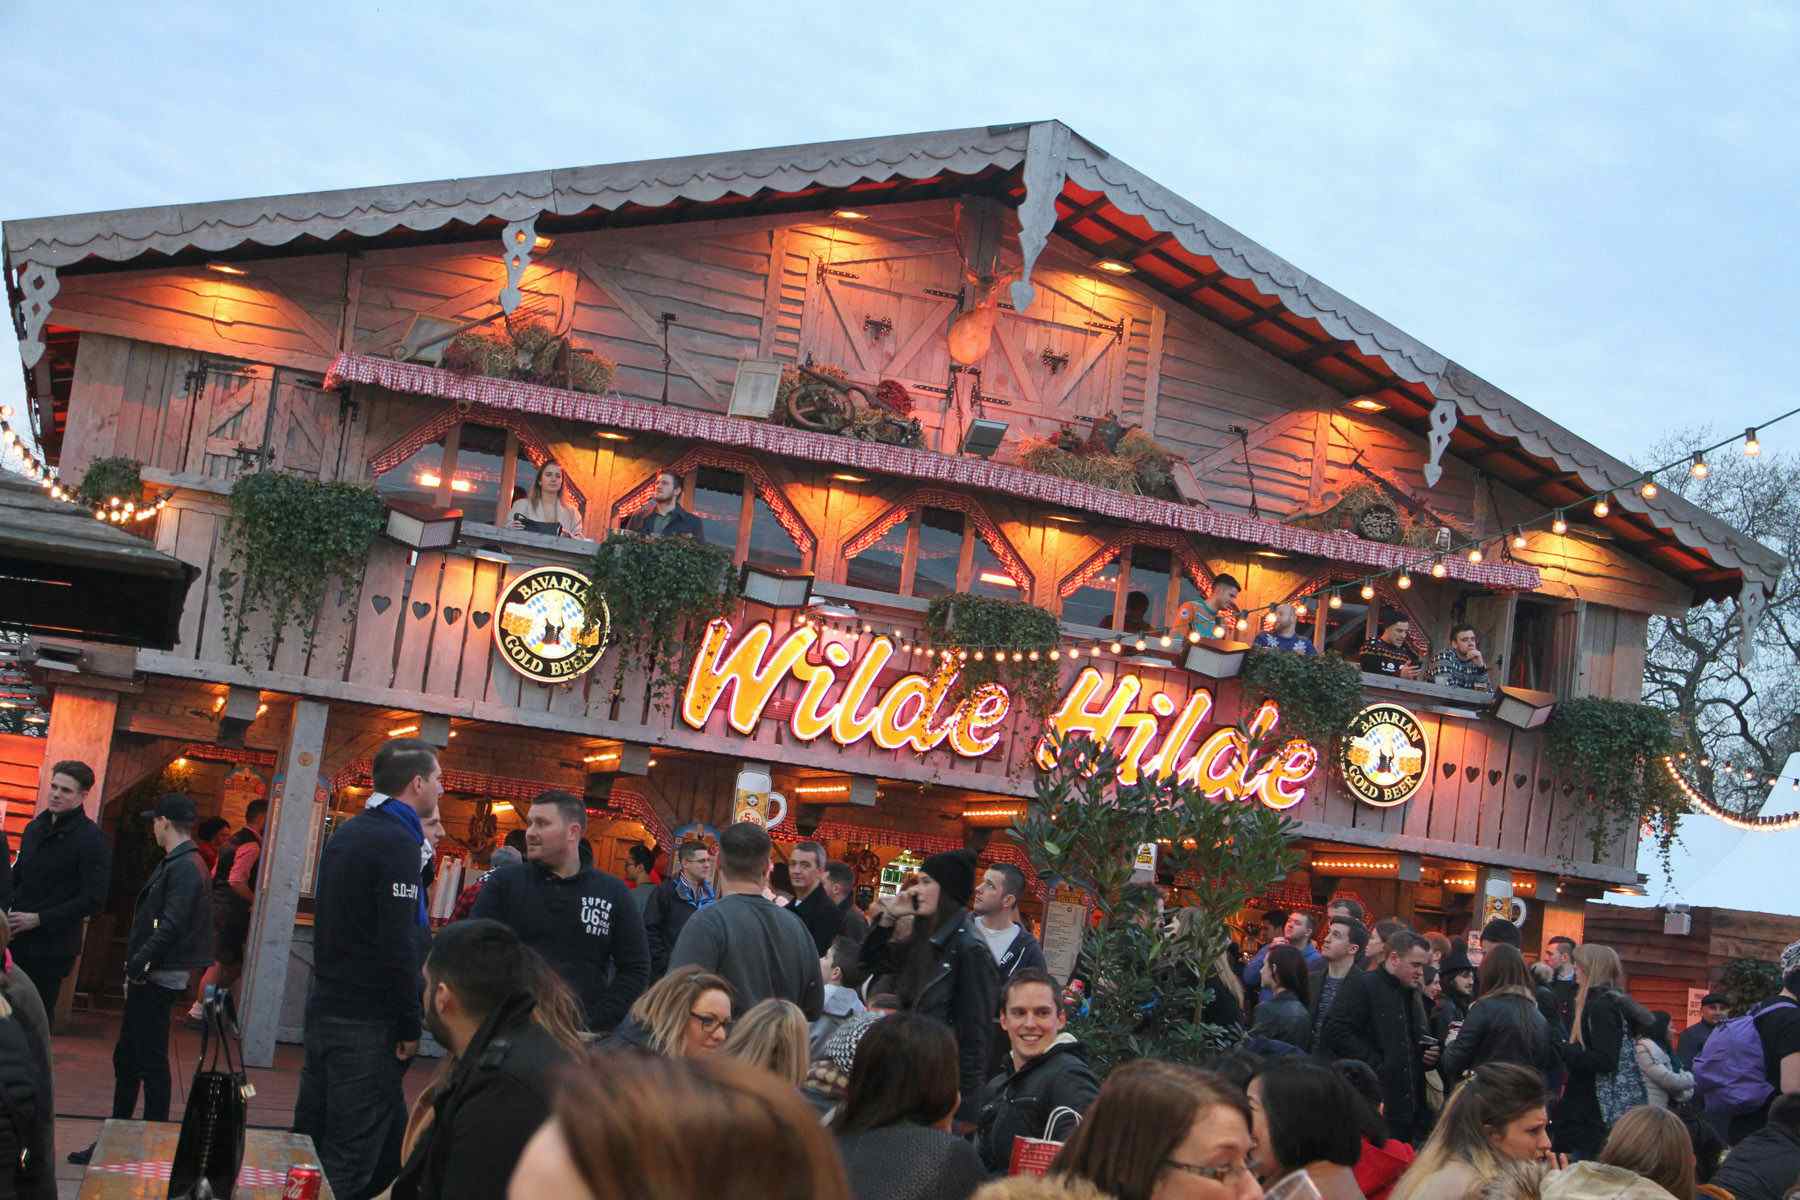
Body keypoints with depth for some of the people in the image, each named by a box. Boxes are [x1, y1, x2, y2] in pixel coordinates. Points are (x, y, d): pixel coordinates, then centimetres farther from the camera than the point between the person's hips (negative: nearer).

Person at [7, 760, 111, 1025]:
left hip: (52, 946, -6)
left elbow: (93, 900, -15)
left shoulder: (91, 839, -10)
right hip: (17, 938, 6)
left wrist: (38, 919, -16)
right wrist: (10, 910, 3)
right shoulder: (35, 827, 12)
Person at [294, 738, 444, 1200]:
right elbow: (398, 947, -21)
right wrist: (411, 1027, -14)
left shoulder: (346, 833, 12)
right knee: (353, 1152, -3)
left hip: (326, 1007, 9)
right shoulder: (397, 842, -15)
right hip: (367, 1021, -9)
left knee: (310, 1139, 14)